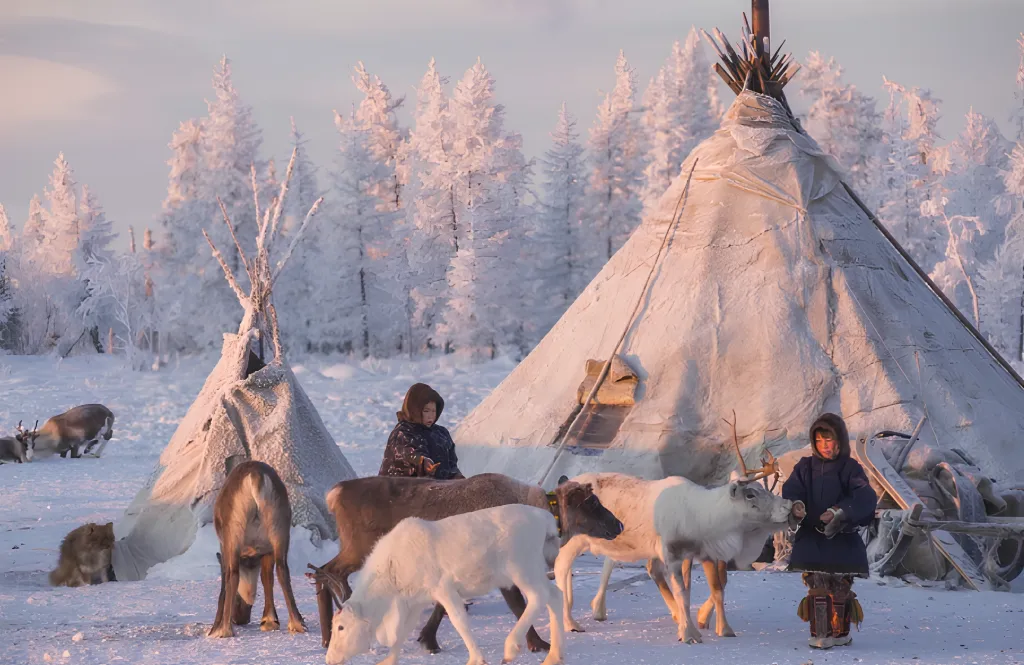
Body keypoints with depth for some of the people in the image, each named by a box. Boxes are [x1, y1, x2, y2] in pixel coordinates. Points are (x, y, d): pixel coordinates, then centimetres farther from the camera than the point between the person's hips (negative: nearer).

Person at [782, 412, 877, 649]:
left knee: (840, 588, 4)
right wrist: (796, 505, -33)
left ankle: (841, 632, 17)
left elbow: (865, 498, -18)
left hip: (842, 540, -2)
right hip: (812, 538, 2)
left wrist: (840, 511, -33)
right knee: (817, 587, -3)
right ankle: (819, 633, 2)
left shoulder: (850, 468, -4)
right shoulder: (805, 467, 6)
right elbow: (791, 490, -9)